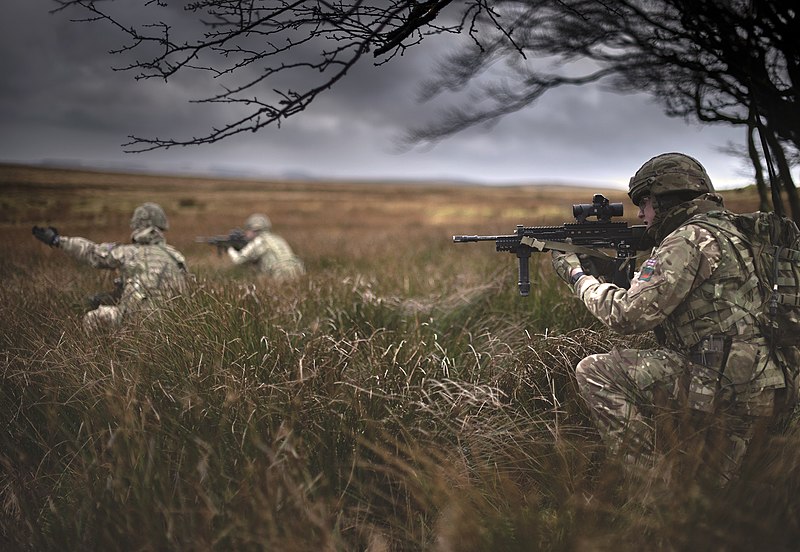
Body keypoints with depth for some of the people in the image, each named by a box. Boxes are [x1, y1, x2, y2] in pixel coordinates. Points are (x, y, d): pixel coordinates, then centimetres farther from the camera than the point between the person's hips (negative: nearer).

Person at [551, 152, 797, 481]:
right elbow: (653, 297, 24)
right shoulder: (724, 231, 20)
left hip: (728, 385, -10)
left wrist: (578, 277, -2)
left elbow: (630, 314, -16)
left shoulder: (691, 239, -11)